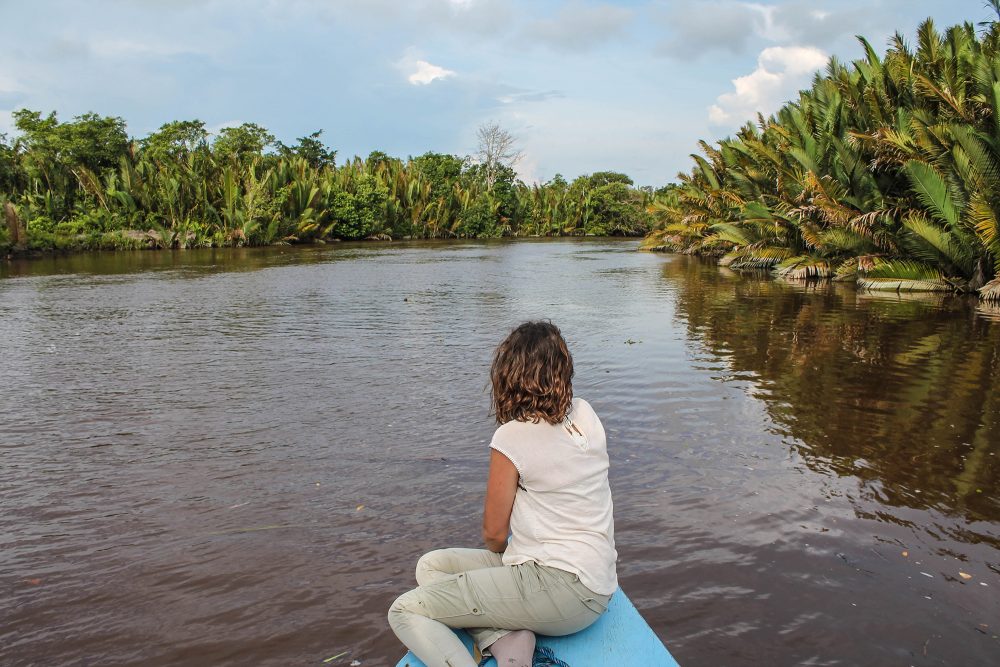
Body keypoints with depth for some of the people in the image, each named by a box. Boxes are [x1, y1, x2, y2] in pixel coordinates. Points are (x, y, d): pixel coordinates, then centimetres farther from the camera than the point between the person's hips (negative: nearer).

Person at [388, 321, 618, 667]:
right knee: (431, 564, 14)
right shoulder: (585, 414, 5)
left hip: (558, 584, -9)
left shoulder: (511, 437, -13)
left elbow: (493, 534, -2)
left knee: (404, 612, -5)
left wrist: (504, 552, 16)